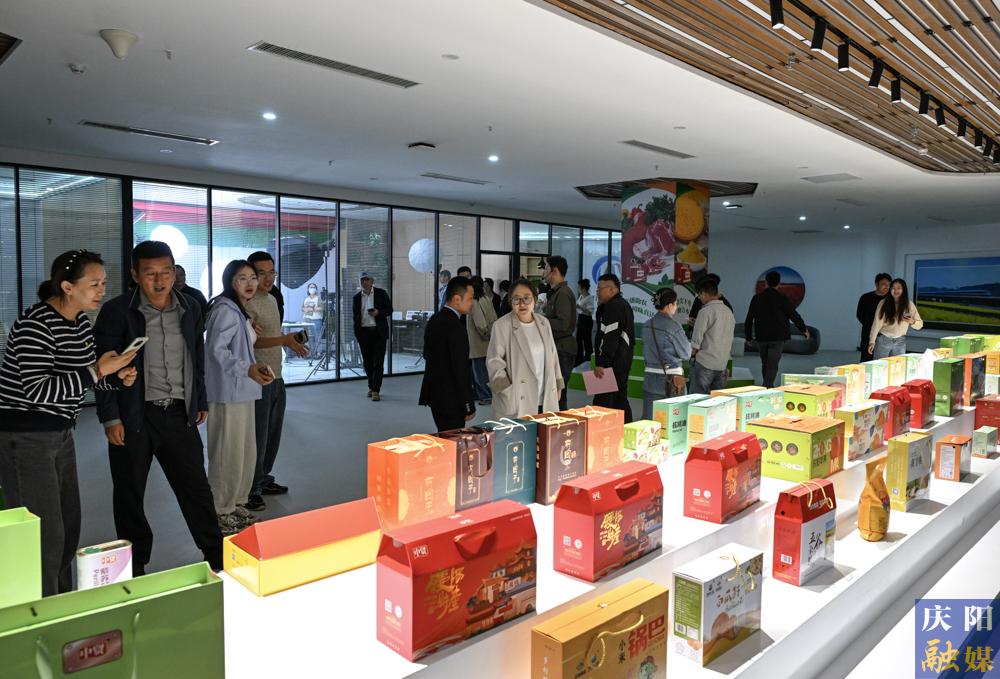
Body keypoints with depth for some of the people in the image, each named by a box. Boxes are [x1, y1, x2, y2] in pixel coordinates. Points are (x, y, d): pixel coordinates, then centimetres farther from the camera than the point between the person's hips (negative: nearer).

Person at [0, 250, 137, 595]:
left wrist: (116, 377, 0)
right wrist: (98, 370, -25)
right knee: (46, 534, -4)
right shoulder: (35, 324, -19)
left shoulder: (81, 322, 6)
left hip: (60, 433, 9)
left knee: (69, 526, 14)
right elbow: (37, 390, -24)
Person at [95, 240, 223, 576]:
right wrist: (110, 418, -9)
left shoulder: (190, 308, 7)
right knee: (129, 494, 10)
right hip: (132, 417, -3)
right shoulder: (117, 311, -7)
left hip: (179, 413, 3)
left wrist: (200, 402, 17)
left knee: (196, 487, 7)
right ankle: (135, 566, 27)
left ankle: (218, 558, 19)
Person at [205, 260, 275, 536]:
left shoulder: (240, 311, 16)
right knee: (228, 454, -1)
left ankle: (236, 505, 29)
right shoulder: (226, 310, -14)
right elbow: (216, 350, -21)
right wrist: (248, 370, -28)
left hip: (242, 392, 10)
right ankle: (221, 513, 12)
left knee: (246, 453, 15)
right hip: (228, 393, -10)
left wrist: (256, 366, 7)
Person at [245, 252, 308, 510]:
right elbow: (252, 341, -24)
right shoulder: (249, 303, -14)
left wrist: (292, 342, 8)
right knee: (257, 437, -3)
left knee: (273, 434, 17)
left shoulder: (272, 299, 15)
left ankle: (263, 479, 31)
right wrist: (284, 340, -32)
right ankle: (250, 490, 8)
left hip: (276, 378, 9)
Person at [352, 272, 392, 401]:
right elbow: (356, 316, 14)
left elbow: (389, 310, 3)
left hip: (379, 332, -3)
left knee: (378, 362, -6)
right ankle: (371, 386, 25)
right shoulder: (357, 297, 10)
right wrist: (356, 332, 7)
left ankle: (375, 390, -5)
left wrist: (378, 312, -15)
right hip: (364, 332, 3)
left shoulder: (381, 293, 2)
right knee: (367, 362, 9)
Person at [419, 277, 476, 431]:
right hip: (450, 400, -9)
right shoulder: (455, 327, -20)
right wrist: (469, 406, -13)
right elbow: (461, 368, -20)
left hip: (433, 393, 9)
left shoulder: (434, 320, 9)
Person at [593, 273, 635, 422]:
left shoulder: (613, 306, -14)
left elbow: (610, 338, -22)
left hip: (612, 364, -11)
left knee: (602, 403, -11)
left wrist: (601, 363, -23)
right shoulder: (623, 304, 19)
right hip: (623, 360, 11)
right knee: (621, 400, 15)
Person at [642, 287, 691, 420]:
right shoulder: (673, 326, -14)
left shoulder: (647, 326, 3)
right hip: (671, 379, -5)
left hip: (650, 377, 5)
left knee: (648, 421, 7)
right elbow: (686, 353, -5)